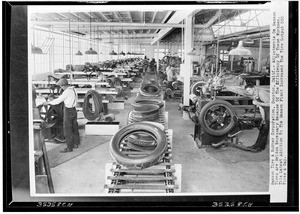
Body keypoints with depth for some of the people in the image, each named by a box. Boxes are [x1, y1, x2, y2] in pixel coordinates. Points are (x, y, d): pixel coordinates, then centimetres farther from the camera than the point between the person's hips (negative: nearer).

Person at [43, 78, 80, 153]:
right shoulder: (73, 90, 7)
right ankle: (76, 143, 30)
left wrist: (48, 103, -4)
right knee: (74, 128, 18)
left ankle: (69, 147, 4)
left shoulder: (67, 92, -20)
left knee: (67, 130, -1)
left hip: (68, 111, -9)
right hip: (73, 110, 9)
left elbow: (58, 100, -16)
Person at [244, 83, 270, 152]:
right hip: (266, 112, 9)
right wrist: (263, 119, 4)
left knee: (265, 129, -7)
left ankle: (260, 146, -1)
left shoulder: (261, 93, -22)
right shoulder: (254, 96, 7)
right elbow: (261, 108, 9)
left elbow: (269, 104, -22)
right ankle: (257, 145, 15)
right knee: (262, 128, 9)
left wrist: (258, 103, -23)